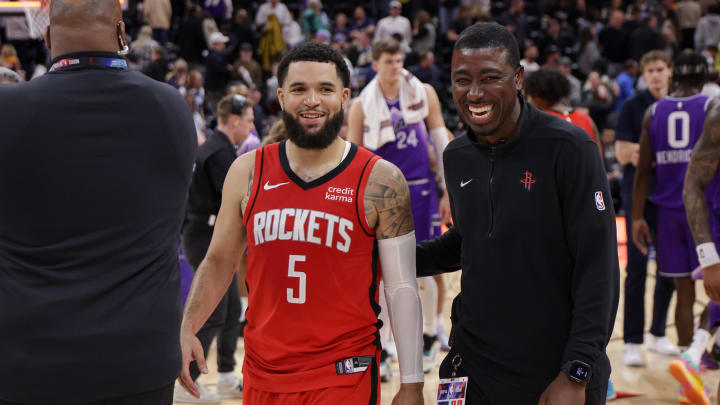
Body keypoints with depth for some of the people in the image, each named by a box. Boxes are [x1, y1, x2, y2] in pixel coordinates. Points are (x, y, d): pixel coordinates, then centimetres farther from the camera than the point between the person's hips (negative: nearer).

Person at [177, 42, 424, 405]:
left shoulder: (381, 181, -6)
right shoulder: (247, 172, 2)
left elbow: (401, 288, -5)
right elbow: (219, 261, 11)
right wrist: (187, 329, -4)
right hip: (262, 375, 4)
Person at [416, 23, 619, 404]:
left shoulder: (567, 147, -13)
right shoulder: (456, 157, 5)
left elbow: (598, 267, -15)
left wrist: (576, 374, -19)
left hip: (556, 372, -5)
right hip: (474, 366, 5)